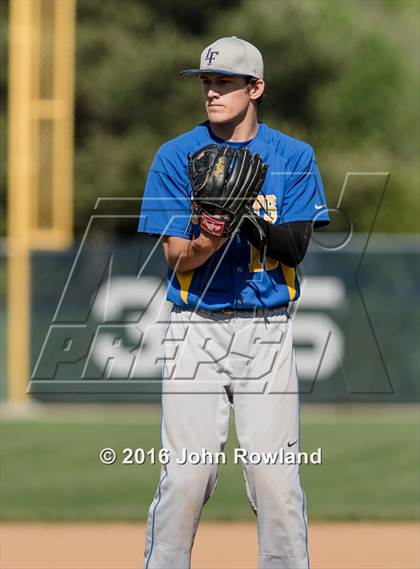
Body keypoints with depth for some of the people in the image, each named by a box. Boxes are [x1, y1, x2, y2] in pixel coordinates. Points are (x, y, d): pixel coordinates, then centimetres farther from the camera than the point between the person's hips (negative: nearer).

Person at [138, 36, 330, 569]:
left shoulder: (293, 157, 6)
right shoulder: (176, 156, 4)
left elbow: (295, 246, -4)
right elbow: (176, 259, -2)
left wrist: (249, 221, -21)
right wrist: (210, 239, -23)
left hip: (267, 330, 1)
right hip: (195, 329, -1)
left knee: (275, 474, -4)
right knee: (186, 473, -7)